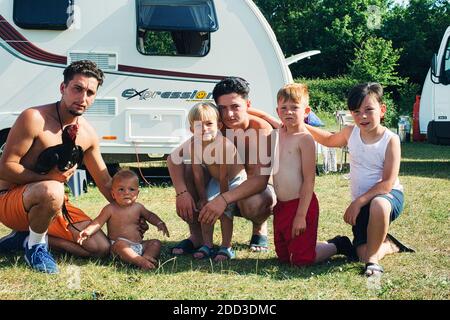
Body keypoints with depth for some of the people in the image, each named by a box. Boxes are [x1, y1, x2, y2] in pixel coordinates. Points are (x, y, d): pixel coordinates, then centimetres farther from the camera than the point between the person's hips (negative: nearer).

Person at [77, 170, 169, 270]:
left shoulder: (138, 207, 9)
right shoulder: (110, 209, -6)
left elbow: (149, 215, 25)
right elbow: (98, 222, -10)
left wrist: (159, 223, 7)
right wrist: (88, 231, -29)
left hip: (139, 245, 6)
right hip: (117, 245, -6)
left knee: (156, 243, -7)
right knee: (120, 244, -36)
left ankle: (147, 256, -34)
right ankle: (140, 261, -47)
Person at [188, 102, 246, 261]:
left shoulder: (224, 144, -35)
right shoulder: (194, 145, -17)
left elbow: (223, 176, -28)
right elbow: (198, 175, -10)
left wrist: (223, 198, -21)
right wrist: (202, 197, -7)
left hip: (236, 178, -6)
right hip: (215, 181, 6)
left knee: (225, 209, -16)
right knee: (204, 207, -5)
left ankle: (226, 247, -4)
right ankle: (207, 245, 5)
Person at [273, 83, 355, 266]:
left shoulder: (305, 139, -15)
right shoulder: (279, 134, 7)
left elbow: (309, 180, -18)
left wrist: (301, 215, -21)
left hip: (301, 204, -8)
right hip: (281, 205, 8)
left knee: (300, 260, -4)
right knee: (282, 255, 16)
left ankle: (339, 246, 20)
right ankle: (329, 244, 33)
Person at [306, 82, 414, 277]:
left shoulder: (390, 140, -14)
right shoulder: (351, 133, 1)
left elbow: (388, 183, -19)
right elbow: (329, 140, 25)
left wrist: (359, 202, -24)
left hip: (389, 196, -5)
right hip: (361, 203, 5)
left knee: (378, 205, -43)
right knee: (363, 254, -12)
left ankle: (373, 258, -21)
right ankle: (388, 245, 24)